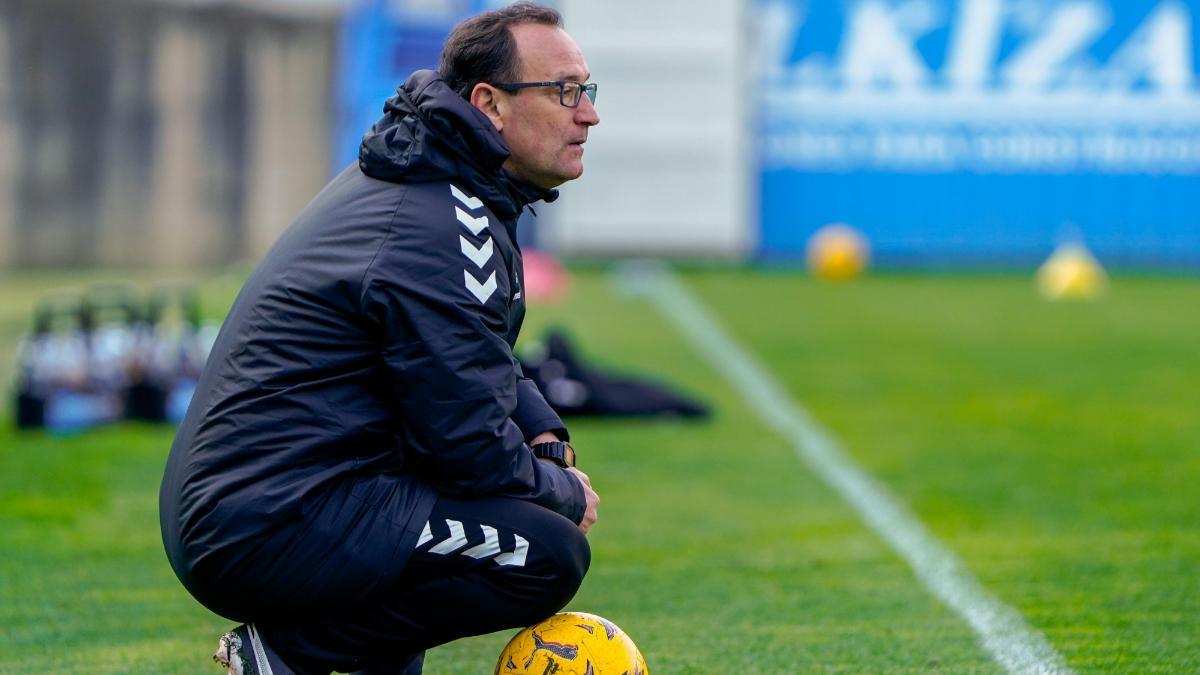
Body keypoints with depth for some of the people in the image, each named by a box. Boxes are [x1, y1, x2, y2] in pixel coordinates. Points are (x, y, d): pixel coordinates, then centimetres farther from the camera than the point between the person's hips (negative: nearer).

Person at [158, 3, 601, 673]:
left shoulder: (417, 178, 14)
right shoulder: (438, 231, -18)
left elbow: (480, 364, 29)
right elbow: (473, 448, -17)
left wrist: (545, 434, 11)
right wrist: (565, 492, 1)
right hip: (265, 535, -11)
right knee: (551, 553, -18)